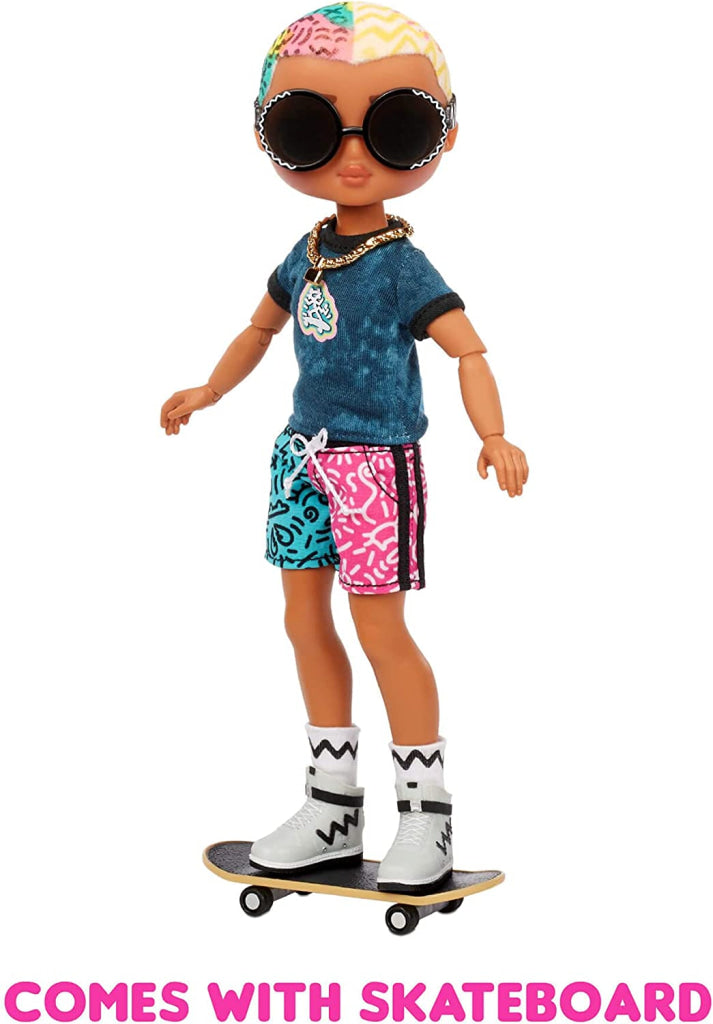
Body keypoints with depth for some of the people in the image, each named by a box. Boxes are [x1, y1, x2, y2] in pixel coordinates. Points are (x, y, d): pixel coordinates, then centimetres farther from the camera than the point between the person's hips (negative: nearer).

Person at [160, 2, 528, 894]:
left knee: (379, 628, -5)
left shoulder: (403, 267, -12)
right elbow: (262, 327, 25)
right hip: (305, 455, 8)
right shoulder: (305, 256, 7)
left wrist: (493, 436, -32)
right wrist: (207, 393, 25)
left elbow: (469, 352, -17)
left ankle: (426, 812, 10)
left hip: (377, 461, -7)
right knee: (305, 619, 11)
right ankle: (334, 806, 23)